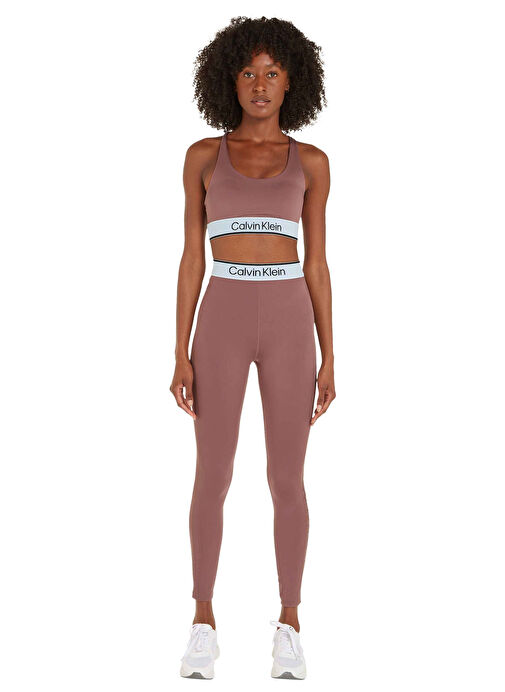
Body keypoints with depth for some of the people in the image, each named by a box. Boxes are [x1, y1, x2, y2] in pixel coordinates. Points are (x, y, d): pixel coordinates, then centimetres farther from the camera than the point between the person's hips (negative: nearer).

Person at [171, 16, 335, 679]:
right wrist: (181, 355, -2)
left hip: (288, 321, 0)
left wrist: (328, 361, 3)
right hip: (224, 322, 0)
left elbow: (315, 264, 8)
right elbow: (192, 259, 4)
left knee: (288, 483, 2)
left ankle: (289, 625, 17)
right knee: (213, 480, 1)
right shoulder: (204, 156, 7)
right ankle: (204, 624, 17)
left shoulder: (310, 162, 8)